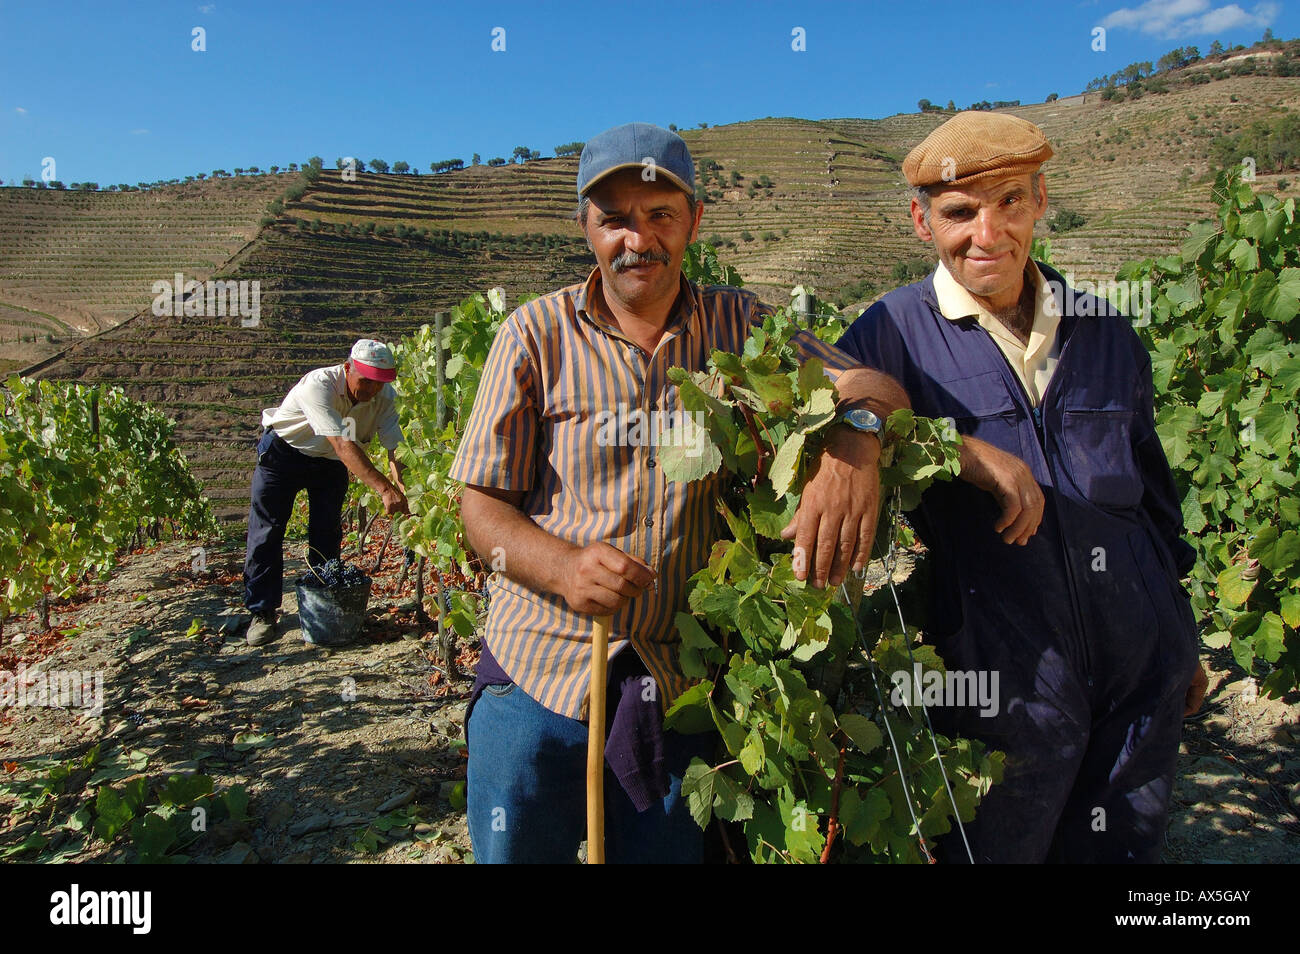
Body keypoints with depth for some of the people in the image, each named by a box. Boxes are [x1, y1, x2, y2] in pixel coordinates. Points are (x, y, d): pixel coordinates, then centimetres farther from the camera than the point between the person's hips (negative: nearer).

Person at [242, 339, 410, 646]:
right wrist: (384, 488, -56)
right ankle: (262, 611, 7)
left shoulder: (384, 397, -21)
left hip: (330, 463, 4)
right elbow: (343, 445, -47)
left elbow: (394, 445, -26)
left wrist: (400, 489, -46)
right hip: (284, 451, -4)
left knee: (327, 536, 3)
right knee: (267, 532, -3)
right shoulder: (319, 385, -37)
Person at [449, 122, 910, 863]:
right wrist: (563, 565, -23)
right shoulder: (536, 336, 0)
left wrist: (855, 441, -26)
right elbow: (483, 505, -3)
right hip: (538, 675, 0)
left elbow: (874, 385, -2)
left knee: (668, 848, 12)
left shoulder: (739, 326, 5)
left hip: (678, 690, 1)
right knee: (516, 849, 10)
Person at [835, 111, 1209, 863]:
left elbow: (1153, 492, 18)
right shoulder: (900, 333, -5)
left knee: (1123, 848, 19)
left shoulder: (1108, 336, 8)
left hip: (1140, 675, 5)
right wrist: (967, 452, -26)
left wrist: (1182, 644, 23)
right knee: (988, 850, 10)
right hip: (1002, 682, -4)